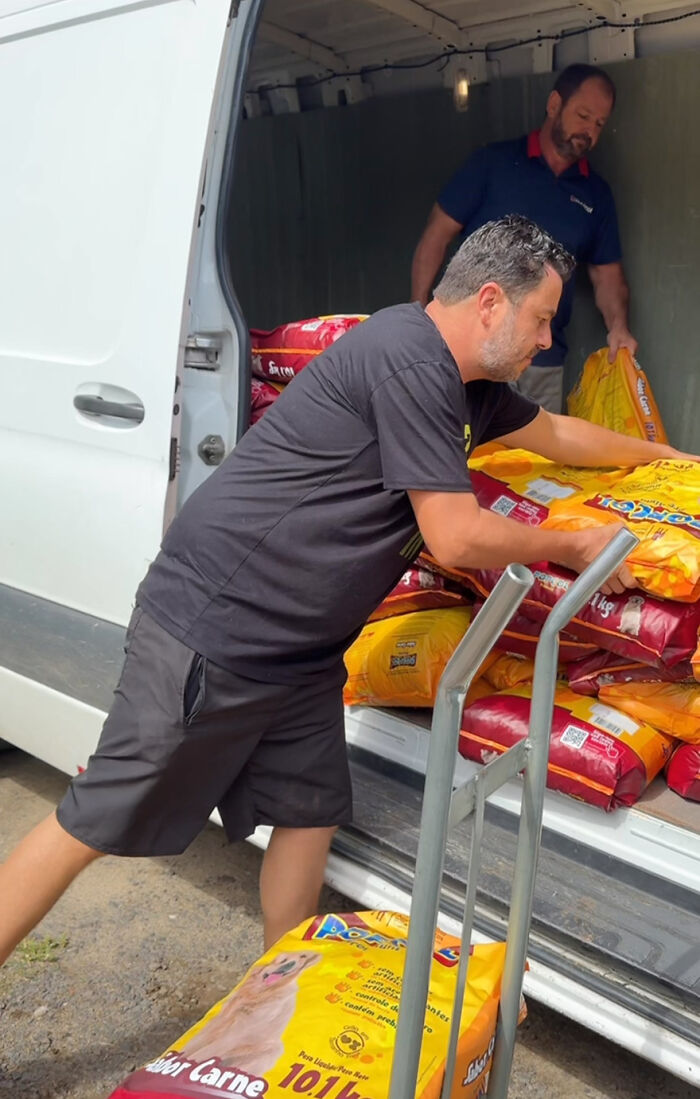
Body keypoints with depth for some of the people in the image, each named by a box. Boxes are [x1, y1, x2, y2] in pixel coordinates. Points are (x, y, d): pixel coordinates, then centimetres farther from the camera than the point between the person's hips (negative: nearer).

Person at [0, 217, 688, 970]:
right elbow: (458, 539, -19)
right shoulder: (411, 359, -19)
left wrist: (663, 455, 41)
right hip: (213, 627, -10)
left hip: (299, 651, 10)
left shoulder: (467, 382, 13)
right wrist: (573, 547, -3)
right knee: (97, 824, -1)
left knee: (311, 816, 13)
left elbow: (556, 433, 32)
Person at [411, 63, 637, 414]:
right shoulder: (493, 163, 1)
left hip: (545, 365, 4)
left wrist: (618, 325, -7)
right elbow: (437, 237, 0)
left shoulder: (596, 194, 12)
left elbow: (607, 273, 14)